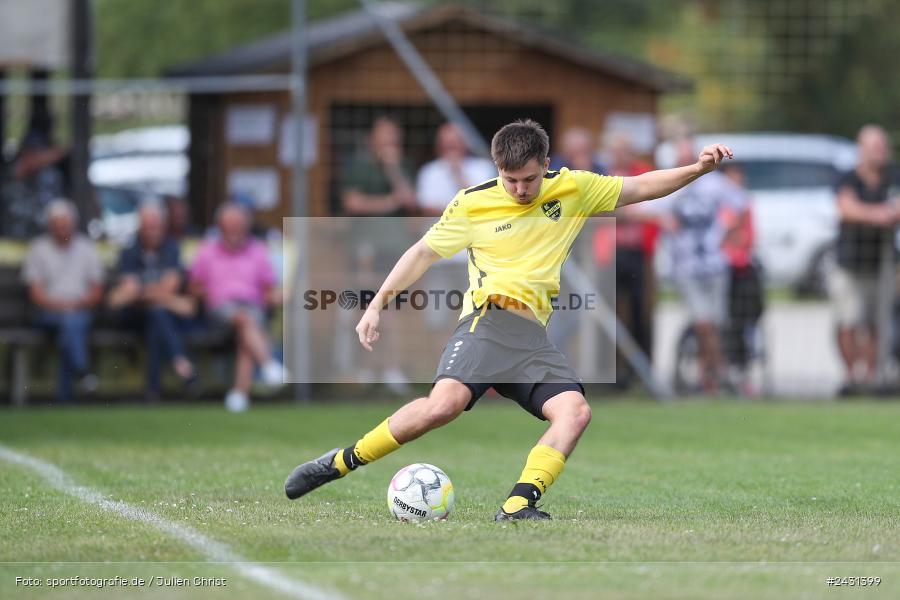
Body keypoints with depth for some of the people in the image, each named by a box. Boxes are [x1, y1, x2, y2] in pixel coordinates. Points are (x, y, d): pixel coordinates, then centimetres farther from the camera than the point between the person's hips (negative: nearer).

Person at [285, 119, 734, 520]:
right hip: (486, 319, -4)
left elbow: (640, 187, 19)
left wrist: (698, 168, 6)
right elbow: (424, 253, 14)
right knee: (444, 404, -30)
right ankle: (339, 463, -17)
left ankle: (517, 507, -32)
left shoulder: (572, 188, 11)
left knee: (575, 411, -23)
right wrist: (377, 305, 10)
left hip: (532, 334, 4)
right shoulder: (472, 204, 5)